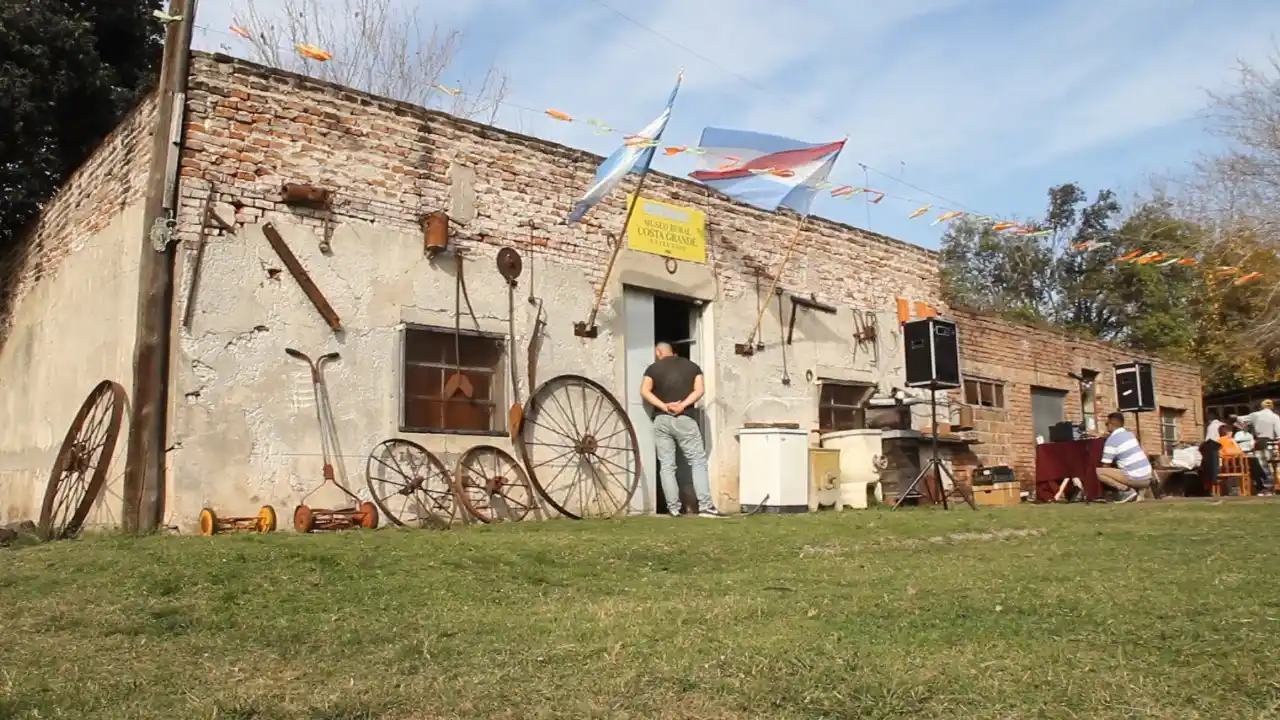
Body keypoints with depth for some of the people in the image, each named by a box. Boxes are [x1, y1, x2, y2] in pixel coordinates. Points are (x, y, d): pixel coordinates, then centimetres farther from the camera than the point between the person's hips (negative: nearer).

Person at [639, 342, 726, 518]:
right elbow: (699, 390, -2)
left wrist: (664, 407, -8)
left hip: (661, 420, 1)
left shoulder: (654, 368, 10)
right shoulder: (692, 366, 13)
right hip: (685, 419, -1)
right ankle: (705, 507, -8)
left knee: (666, 465, 5)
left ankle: (673, 508, 2)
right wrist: (682, 405, -9)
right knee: (698, 461, 1)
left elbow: (644, 391, -3)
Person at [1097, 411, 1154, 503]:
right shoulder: (1130, 434, 14)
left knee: (1098, 471, -6)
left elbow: (1105, 467, -5)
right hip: (1148, 477, 7)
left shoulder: (1111, 440, -7)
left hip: (1134, 478, -7)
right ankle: (1139, 489, 12)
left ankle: (1126, 490, -14)